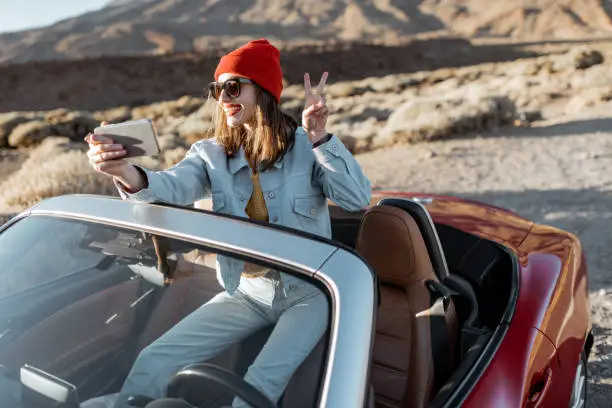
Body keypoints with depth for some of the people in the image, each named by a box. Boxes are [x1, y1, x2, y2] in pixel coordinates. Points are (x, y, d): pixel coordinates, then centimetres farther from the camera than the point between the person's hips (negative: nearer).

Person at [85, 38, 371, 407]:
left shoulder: (306, 146, -9)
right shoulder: (212, 154, -2)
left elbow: (359, 199, -20)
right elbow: (174, 186, -22)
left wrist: (321, 140, -32)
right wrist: (127, 173, -44)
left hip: (305, 293, -3)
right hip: (245, 292, 4)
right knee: (153, 362, -6)